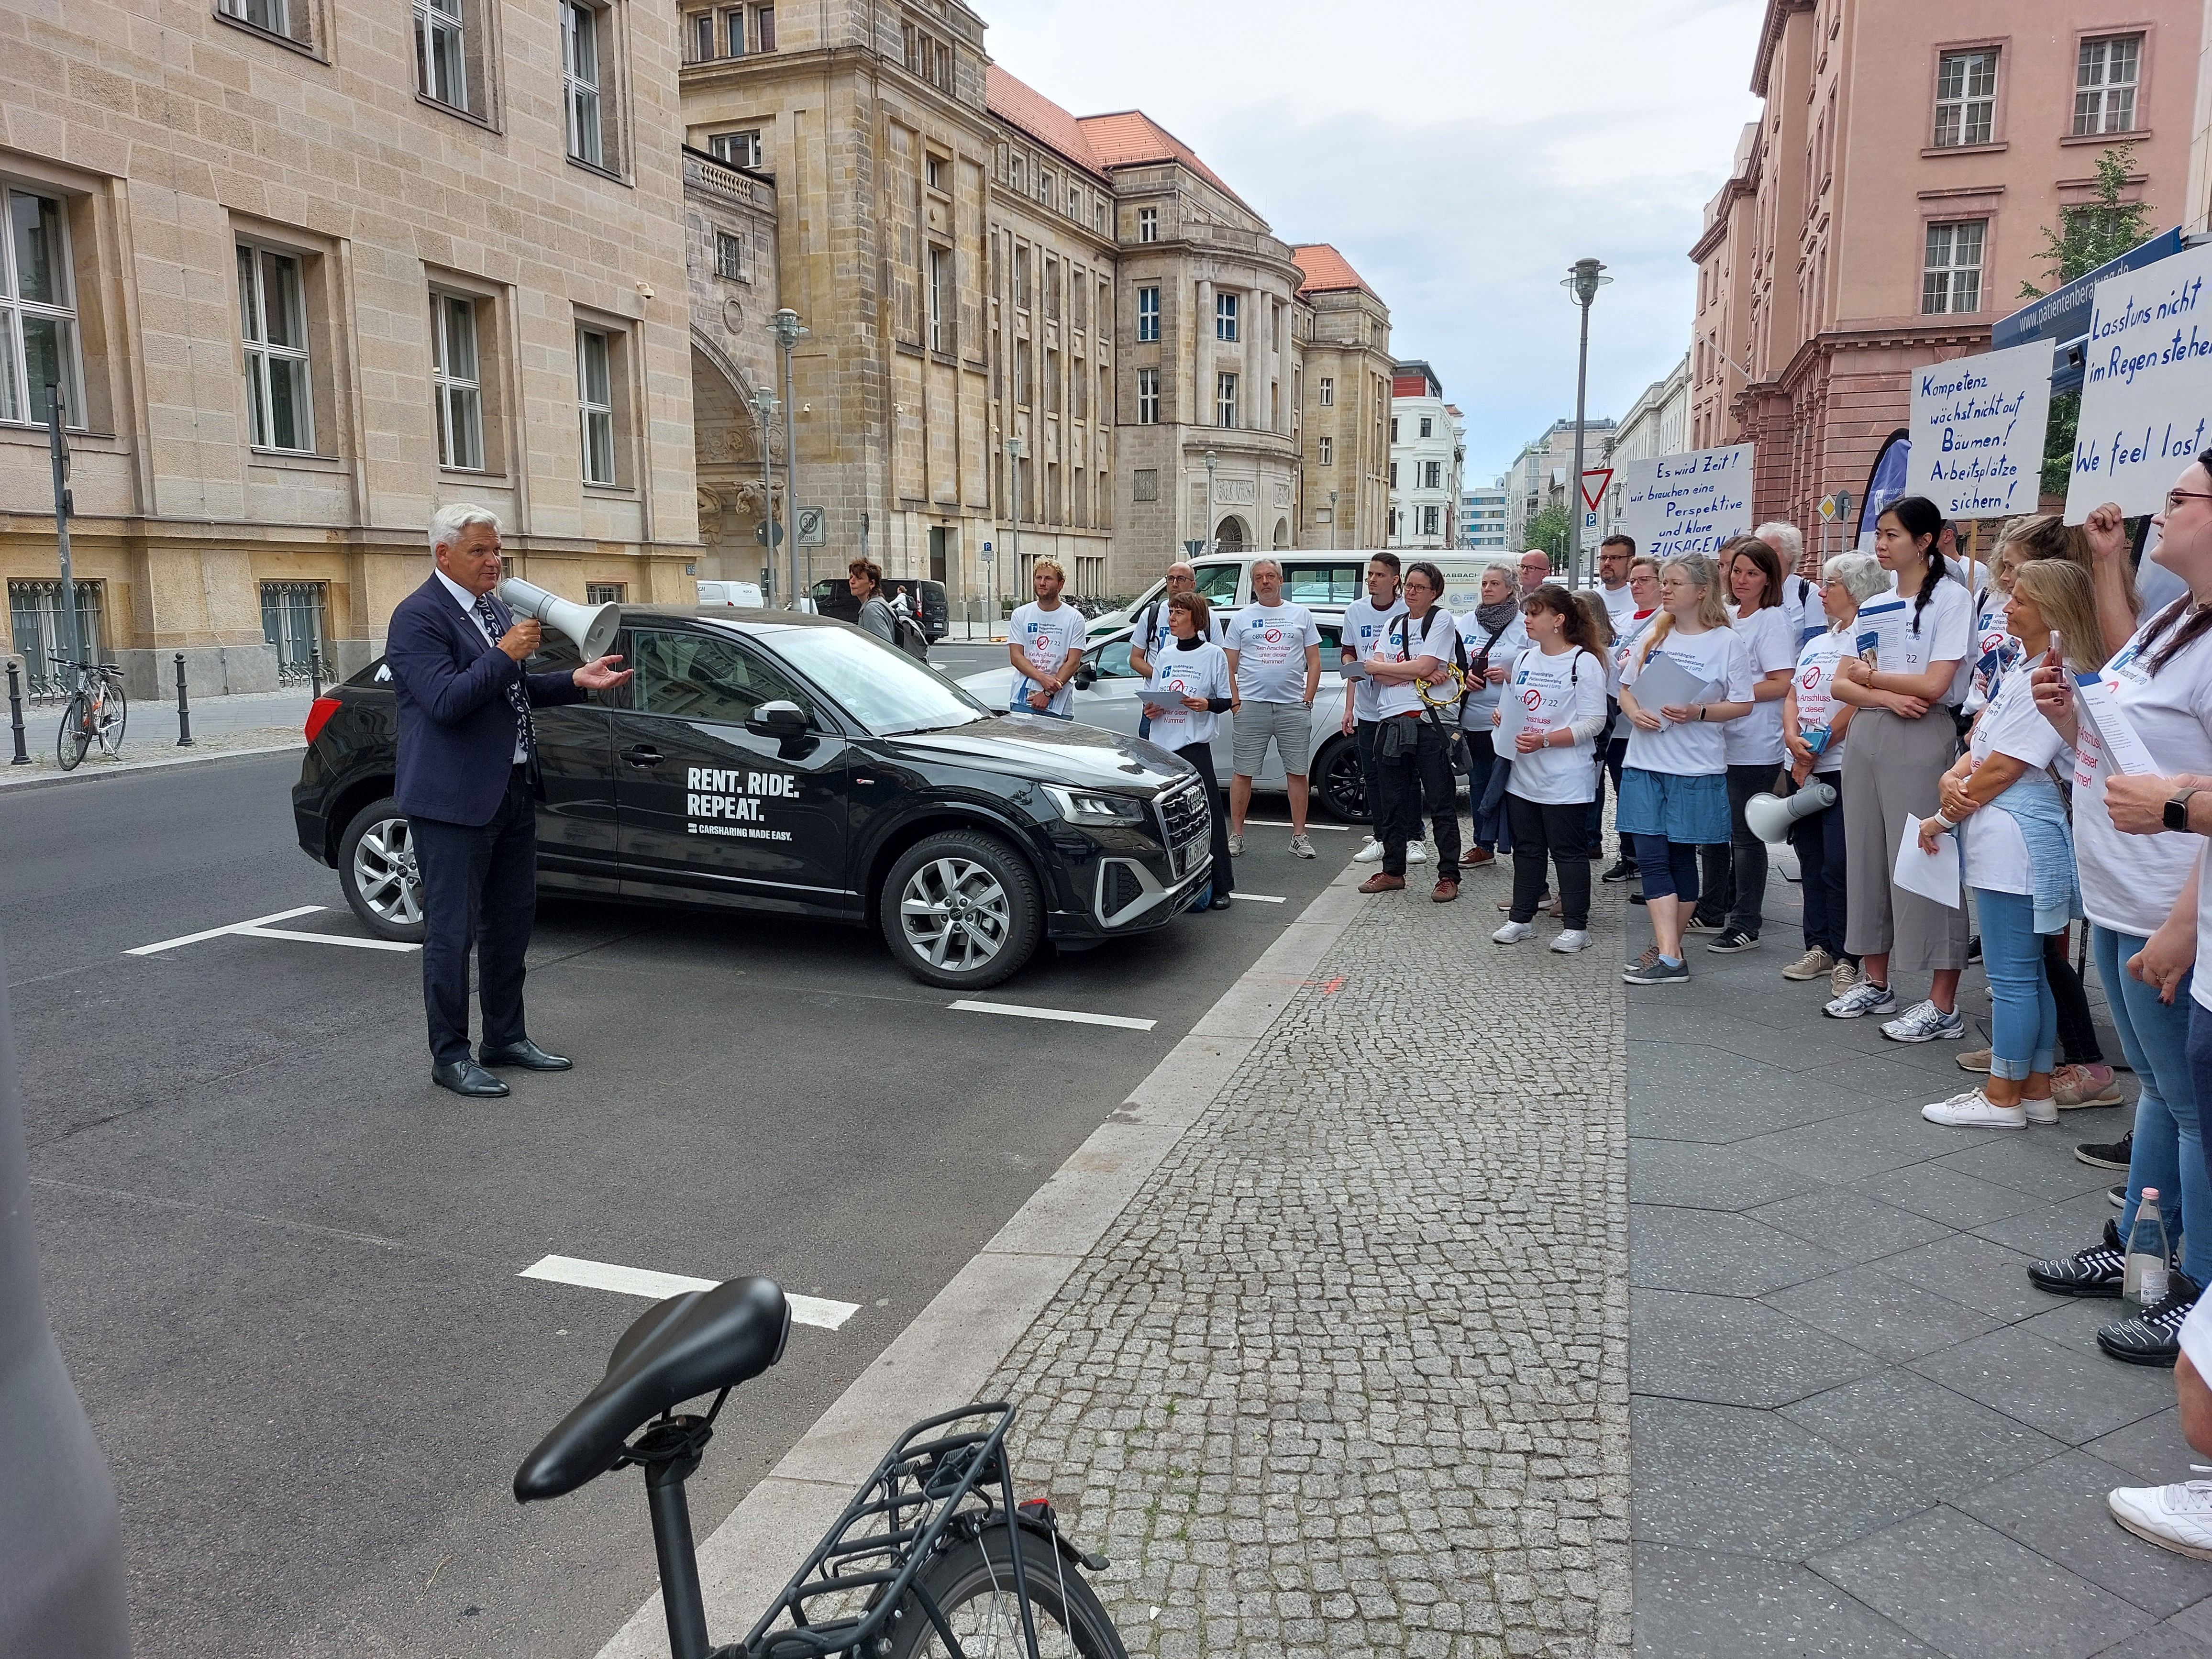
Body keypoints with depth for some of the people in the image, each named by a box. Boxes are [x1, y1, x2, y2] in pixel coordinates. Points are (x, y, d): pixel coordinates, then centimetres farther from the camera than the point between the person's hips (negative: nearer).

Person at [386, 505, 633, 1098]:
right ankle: (450, 1056, 12)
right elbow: (446, 701, -23)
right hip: (455, 799, -9)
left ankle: (507, 1038, 29)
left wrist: (576, 681, 7)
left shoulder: (496, 608, 15)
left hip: (512, 791, 9)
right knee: (451, 931, 1)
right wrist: (504, 654, -21)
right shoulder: (418, 617, -12)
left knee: (511, 922, 16)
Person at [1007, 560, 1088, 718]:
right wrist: (1043, 678, -15)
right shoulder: (1021, 615, 9)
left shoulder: (1074, 618, 3)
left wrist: (1048, 693, -13)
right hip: (1023, 700, 1)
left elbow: (1073, 662, -3)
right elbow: (1016, 657, 1)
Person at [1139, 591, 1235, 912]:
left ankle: (1219, 887, -4)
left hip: (1196, 744, -5)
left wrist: (1208, 705, -19)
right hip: (1162, 743, 5)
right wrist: (1150, 709, -1)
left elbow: (1227, 699, 1)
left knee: (1208, 813, -9)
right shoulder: (1164, 655, 15)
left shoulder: (1213, 654, 2)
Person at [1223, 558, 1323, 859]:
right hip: (1251, 707, 0)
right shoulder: (1241, 618, 9)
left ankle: (1299, 836, 11)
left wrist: (1307, 699, 0)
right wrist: (1235, 702, -3)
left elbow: (1314, 662, 10)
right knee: (1243, 773, 1)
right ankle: (1236, 835, 9)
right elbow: (1229, 667, 8)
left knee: (1297, 772, 3)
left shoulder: (1301, 615, 11)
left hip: (1294, 707, 1)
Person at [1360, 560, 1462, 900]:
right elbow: (1379, 676, 3)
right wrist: (1420, 676, -11)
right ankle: (1393, 871, 21)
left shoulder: (1442, 619, 1)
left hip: (1428, 721, -6)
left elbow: (1424, 666, -12)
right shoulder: (1393, 625, 17)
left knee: (1441, 803, -2)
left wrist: (1376, 666, -2)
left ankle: (1449, 875, 4)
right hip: (1390, 720, 6)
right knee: (1393, 802, 11)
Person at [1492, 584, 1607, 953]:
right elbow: (1511, 705, 22)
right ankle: (1521, 918, 23)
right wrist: (1501, 716, -2)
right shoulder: (1524, 659, 11)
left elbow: (1594, 723, -15)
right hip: (1523, 774, 7)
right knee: (1526, 848, 13)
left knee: (1568, 850, 1)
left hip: (1565, 780, -7)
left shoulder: (1584, 663, -10)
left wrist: (1545, 740, -23)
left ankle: (1576, 926, 9)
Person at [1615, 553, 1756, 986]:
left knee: (1681, 857, 6)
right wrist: (1635, 712, -6)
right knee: (1651, 858, -4)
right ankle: (1669, 956, -1)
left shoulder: (1726, 643, -3)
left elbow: (1743, 704, -3)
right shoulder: (1653, 637, 10)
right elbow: (1626, 687, 15)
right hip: (1645, 763, 4)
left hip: (1696, 769, -4)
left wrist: (1698, 713, -18)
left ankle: (1666, 950, 12)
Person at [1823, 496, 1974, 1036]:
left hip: (1921, 739, -7)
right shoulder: (1873, 608, 14)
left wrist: (1869, 675, -1)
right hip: (1865, 735, 7)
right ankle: (1875, 982, 22)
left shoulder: (1951, 598, -5)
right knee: (1866, 858, 9)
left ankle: (1943, 1006, 0)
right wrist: (1885, 696, -12)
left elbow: (1934, 685, -14)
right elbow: (1841, 684, 8)